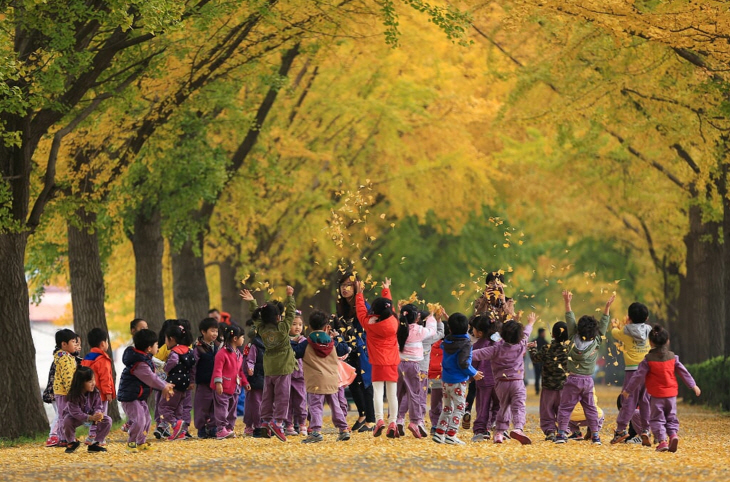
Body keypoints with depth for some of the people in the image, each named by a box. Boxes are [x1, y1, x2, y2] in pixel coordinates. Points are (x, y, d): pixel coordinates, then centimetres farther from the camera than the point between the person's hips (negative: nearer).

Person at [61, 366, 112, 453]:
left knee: (107, 420, -19)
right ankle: (72, 442, -5)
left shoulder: (95, 393, -17)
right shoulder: (73, 396, -31)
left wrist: (98, 413, -42)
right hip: (75, 417, -4)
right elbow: (76, 413, -35)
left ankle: (95, 443, 0)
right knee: (67, 421, -37)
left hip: (91, 415, 4)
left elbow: (98, 406, -15)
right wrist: (92, 418, -46)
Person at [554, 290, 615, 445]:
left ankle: (561, 433, -6)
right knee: (590, 408, 9)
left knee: (565, 407, 2)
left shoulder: (573, 339, -8)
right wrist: (608, 306, 7)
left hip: (573, 379, -2)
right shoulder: (596, 342, -5)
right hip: (588, 380, 2)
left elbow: (570, 321, -2)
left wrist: (567, 303, 3)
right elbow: (603, 325, 2)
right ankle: (595, 435, 6)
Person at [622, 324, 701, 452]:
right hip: (671, 394, 3)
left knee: (657, 419, 4)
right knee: (671, 417, 15)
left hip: (657, 395, -3)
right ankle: (673, 434, -9)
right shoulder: (672, 357, 2)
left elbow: (638, 376, -8)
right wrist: (693, 385, 20)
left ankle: (662, 440, -9)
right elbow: (683, 372, 9)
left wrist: (628, 390, 0)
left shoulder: (648, 360, -9)